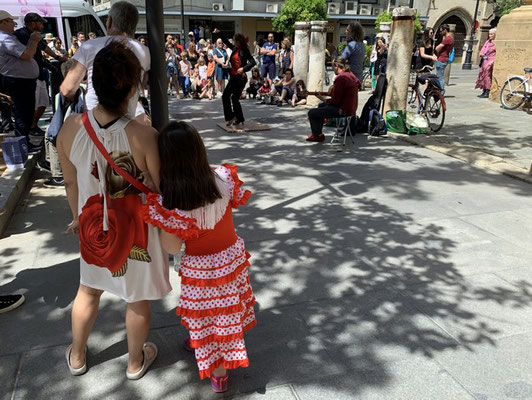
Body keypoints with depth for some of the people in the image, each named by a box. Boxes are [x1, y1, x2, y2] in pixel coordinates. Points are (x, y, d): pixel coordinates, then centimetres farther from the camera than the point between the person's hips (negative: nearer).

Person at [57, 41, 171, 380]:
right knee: (137, 298, 20)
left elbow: (71, 183, -2)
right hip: (138, 230, -3)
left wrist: (78, 217, 16)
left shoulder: (70, 128, -17)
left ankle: (77, 356, 51)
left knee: (89, 289, 28)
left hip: (95, 227, 4)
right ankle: (136, 362, 44)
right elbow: (161, 191, -19)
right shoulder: (145, 136, -29)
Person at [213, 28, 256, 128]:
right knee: (225, 96, 6)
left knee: (235, 98, -7)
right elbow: (226, 42, 25)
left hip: (241, 78, -8)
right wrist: (218, 33, 22)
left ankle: (240, 121, 6)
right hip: (233, 77, 8)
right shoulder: (234, 48, 9)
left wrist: (243, 68, -31)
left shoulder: (244, 51, -10)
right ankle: (230, 117, 17)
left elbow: (252, 62, -19)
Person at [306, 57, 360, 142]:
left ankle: (317, 135, 12)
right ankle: (317, 132, 37)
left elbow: (335, 101, -20)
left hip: (343, 110, -11)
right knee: (321, 105, 30)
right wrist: (332, 91, 13)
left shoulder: (340, 77, -20)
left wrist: (325, 101, -2)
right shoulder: (351, 75, 10)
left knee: (311, 113, -7)